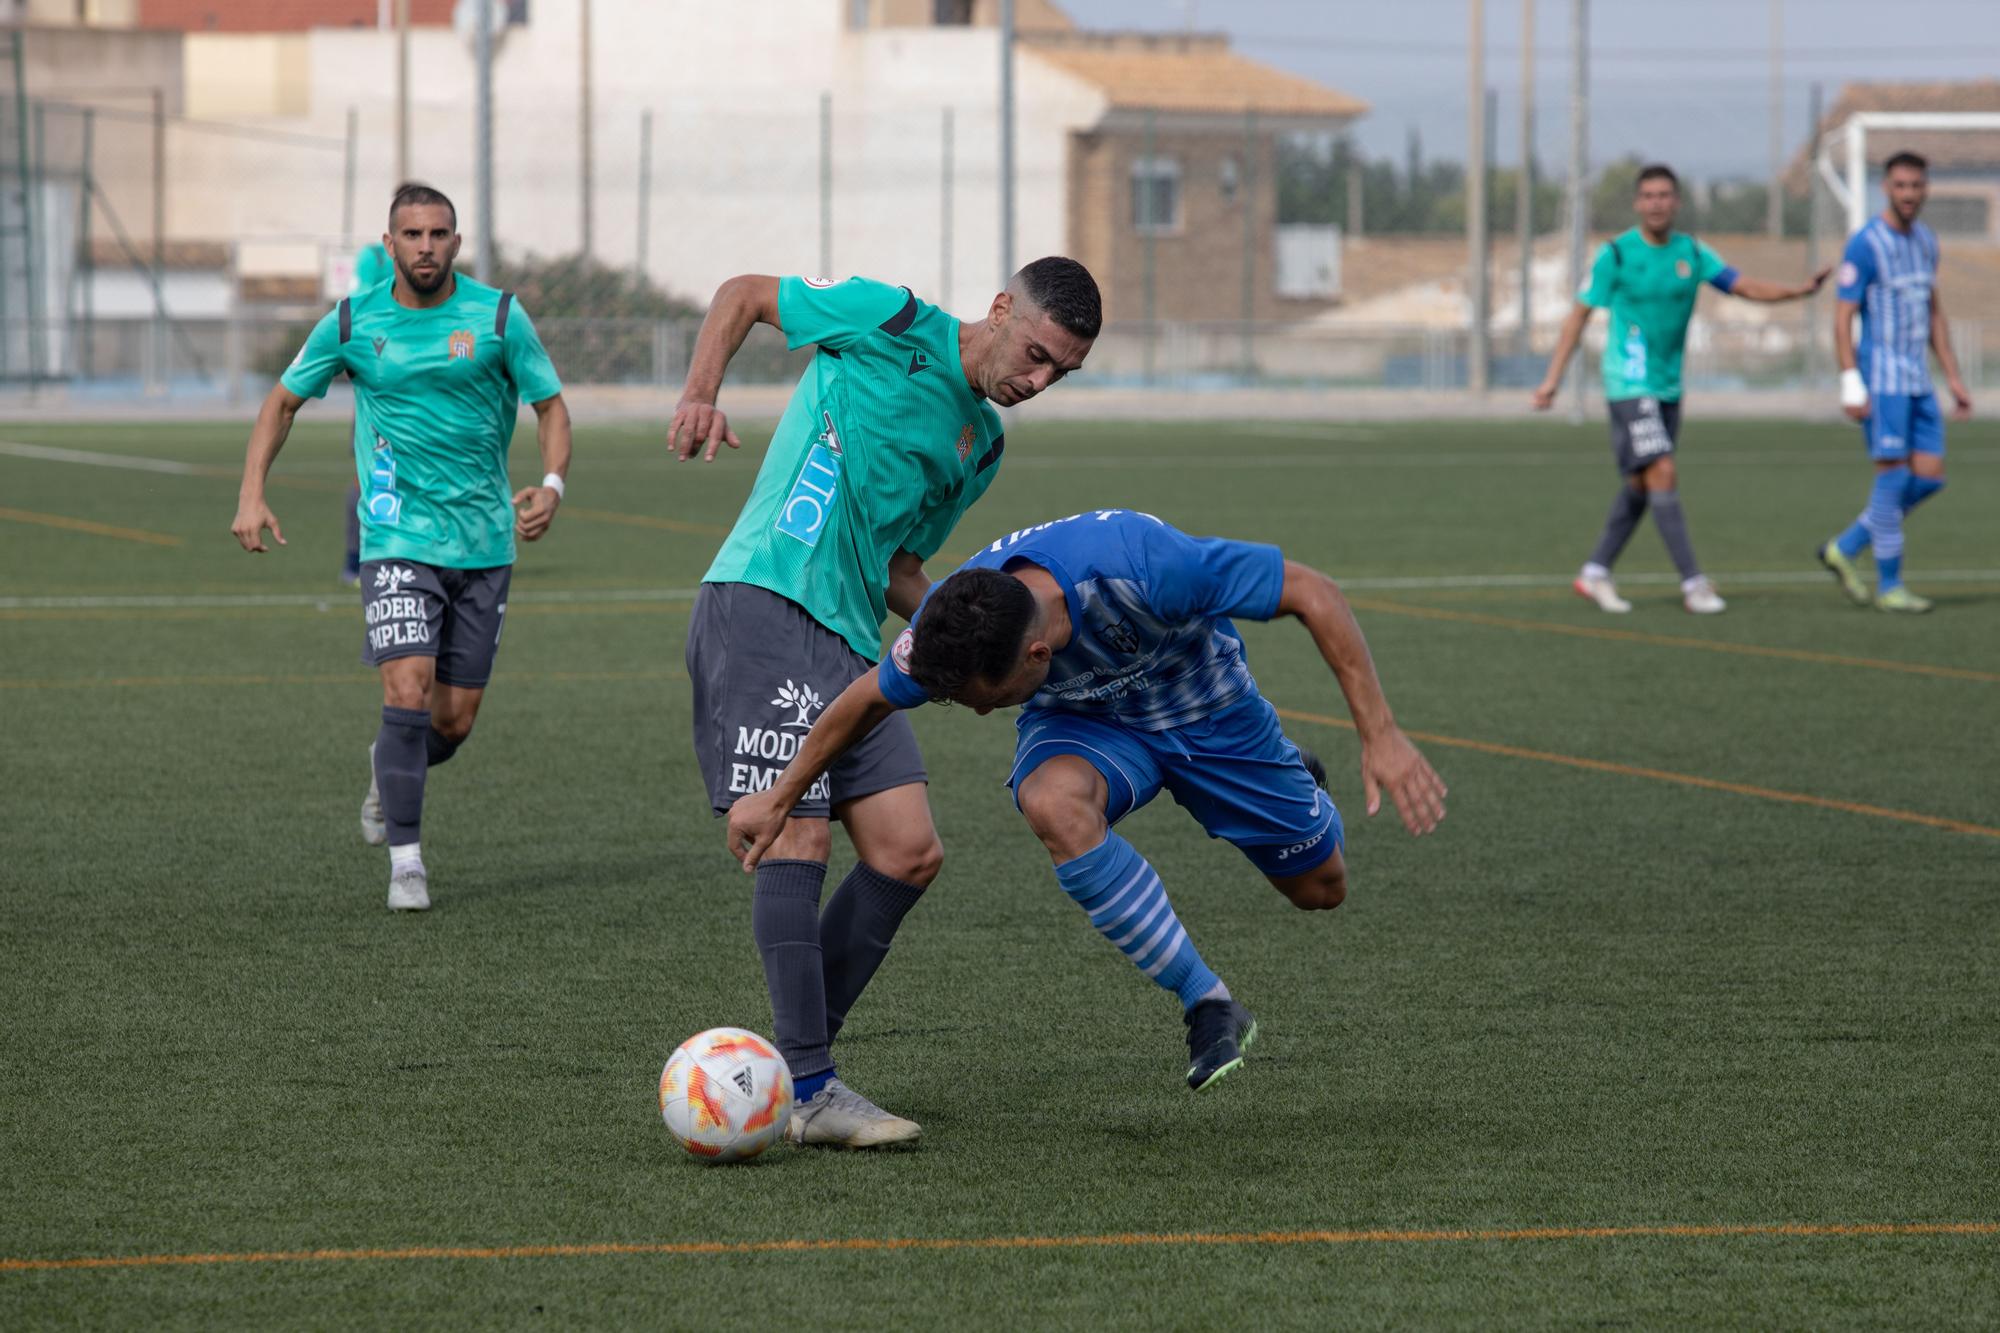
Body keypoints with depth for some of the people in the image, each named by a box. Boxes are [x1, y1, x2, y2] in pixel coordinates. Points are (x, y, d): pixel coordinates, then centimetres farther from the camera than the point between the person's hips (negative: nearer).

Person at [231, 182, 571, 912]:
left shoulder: (499, 316, -4)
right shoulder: (352, 324, -1)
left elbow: (551, 406, 3)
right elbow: (283, 401, 11)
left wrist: (552, 484, -16)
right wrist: (252, 495, 0)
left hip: (484, 544, 1)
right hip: (398, 541, -1)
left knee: (454, 722, 5)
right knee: (408, 693, -18)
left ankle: (388, 770, 40)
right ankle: (405, 862, -7)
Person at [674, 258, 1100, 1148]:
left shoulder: (982, 447, 19)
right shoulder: (894, 325, -2)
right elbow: (745, 295, 6)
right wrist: (700, 394, -11)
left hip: (849, 642, 8)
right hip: (764, 605, -8)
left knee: (908, 853, 1)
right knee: (799, 842, -14)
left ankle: (788, 1065, 10)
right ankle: (809, 1089, -14)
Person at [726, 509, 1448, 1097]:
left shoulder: (1141, 563, -43)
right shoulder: (949, 629, -31)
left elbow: (1313, 592, -32)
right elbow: (869, 700, -7)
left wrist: (1380, 736, -32)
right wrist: (778, 799, 0)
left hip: (1207, 708, -1)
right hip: (1084, 721, 1)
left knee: (1320, 888, 8)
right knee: (1054, 803, -34)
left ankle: (1300, 793, 48)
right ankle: (1208, 1008, -21)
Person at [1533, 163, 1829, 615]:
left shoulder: (1691, 253, 5)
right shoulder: (1616, 255, -7)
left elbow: (1745, 286, -2)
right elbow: (1580, 313, -2)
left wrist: (1798, 289, -19)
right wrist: (1553, 378, -4)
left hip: (1668, 387, 6)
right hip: (1629, 385, -6)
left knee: (1640, 486, 10)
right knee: (1663, 475, -14)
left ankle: (1595, 574, 22)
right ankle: (1693, 583, -14)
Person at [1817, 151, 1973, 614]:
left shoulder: (1926, 241, 13)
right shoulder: (1866, 245, -10)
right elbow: (1842, 317, -12)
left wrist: (1954, 378, 18)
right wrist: (1851, 385, -19)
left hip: (1918, 381, 8)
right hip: (1882, 381, -8)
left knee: (1929, 477, 3)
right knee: (1893, 475, -9)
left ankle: (1845, 549, 15)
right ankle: (1889, 586, -1)